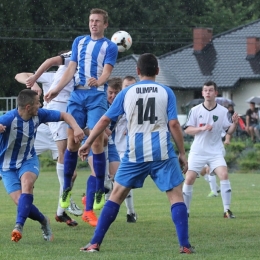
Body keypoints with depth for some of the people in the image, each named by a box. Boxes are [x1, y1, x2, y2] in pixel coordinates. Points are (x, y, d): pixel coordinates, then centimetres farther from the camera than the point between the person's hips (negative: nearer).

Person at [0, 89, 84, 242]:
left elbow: (64, 116, 2)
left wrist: (76, 128, -17)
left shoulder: (39, 115, -9)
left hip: (29, 161, 2)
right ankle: (43, 221, 14)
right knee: (21, 202, -16)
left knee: (27, 182, -32)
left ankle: (19, 225, -36)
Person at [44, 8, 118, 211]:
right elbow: (72, 69, 13)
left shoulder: (110, 47, 3)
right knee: (72, 141, 0)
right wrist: (57, 89, 2)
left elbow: (107, 71, -9)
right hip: (77, 95, 4)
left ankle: (100, 191, -2)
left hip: (97, 96, -3)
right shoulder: (79, 42, 15)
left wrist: (99, 81, -31)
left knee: (97, 142, -9)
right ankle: (67, 188, 9)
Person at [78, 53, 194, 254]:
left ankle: (95, 243, 7)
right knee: (176, 195, 5)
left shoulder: (126, 93, 5)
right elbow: (174, 125, -4)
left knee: (117, 195, 10)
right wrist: (182, 153, 4)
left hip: (135, 155, 1)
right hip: (162, 153, -1)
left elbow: (105, 120, 7)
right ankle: (185, 245, -5)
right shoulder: (166, 92, 1)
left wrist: (88, 144, 16)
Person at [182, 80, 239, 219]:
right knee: (189, 179, -4)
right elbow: (187, 130, -2)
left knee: (224, 175, -19)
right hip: (197, 150, 0)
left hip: (215, 151, 0)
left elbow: (229, 131, -1)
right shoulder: (195, 110, -2)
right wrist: (202, 128, -18)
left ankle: (227, 210, -12)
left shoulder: (223, 111, -1)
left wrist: (235, 123, -21)